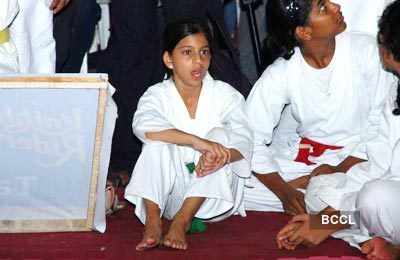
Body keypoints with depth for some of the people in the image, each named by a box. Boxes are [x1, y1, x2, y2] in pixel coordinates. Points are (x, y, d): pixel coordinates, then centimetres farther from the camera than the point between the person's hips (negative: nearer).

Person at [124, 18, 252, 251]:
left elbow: (243, 141, -16)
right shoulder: (158, 95, -4)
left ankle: (181, 222, -29)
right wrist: (197, 141, -41)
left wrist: (220, 155, -40)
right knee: (158, 140, -22)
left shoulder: (226, 95, -1)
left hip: (213, 199, 1)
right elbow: (143, 126, -28)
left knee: (221, 135, -23)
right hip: (169, 194, 0)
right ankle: (152, 222, -30)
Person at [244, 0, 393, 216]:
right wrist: (284, 192, -18)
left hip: (359, 157, -2)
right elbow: (252, 138, -9)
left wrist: (340, 170, -15)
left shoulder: (365, 50, -12)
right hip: (305, 156, 2)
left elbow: (380, 122, -8)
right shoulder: (280, 74, -10)